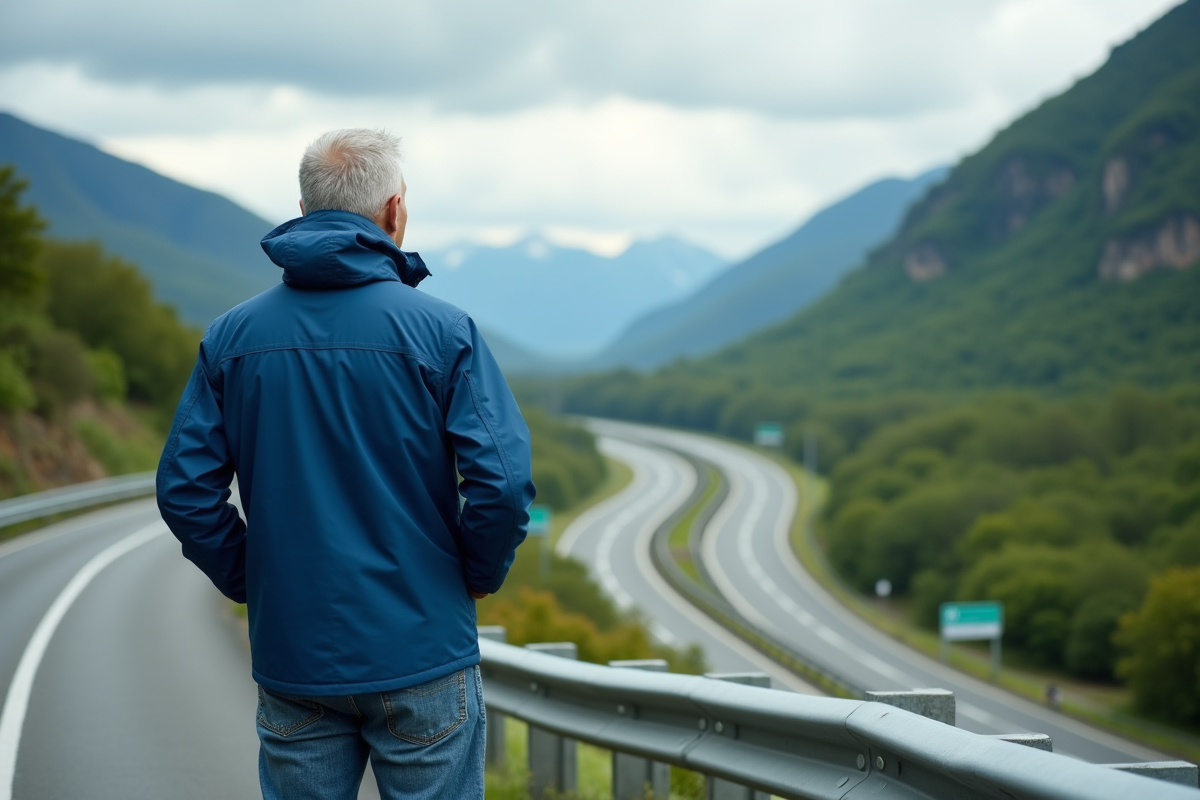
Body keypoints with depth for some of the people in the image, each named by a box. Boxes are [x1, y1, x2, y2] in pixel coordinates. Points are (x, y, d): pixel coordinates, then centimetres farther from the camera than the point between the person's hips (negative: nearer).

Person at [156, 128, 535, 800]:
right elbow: (502, 481, -16)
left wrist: (252, 582, 9)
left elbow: (185, 489, -2)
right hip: (420, 653, -3)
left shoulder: (233, 336, 1)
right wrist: (480, 576, 1)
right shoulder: (441, 330, -9)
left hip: (290, 656, 3)